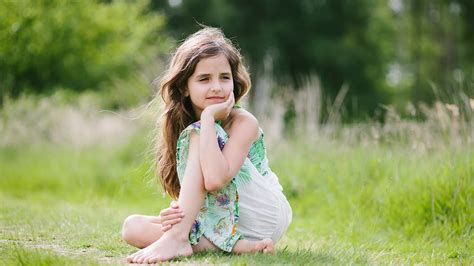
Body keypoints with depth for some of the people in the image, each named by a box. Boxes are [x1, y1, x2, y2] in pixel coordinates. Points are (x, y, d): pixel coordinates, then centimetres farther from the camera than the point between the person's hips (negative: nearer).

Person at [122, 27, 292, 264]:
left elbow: (215, 179, -33)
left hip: (269, 216, -6)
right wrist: (177, 212, -25)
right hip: (220, 222, 6)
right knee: (132, 227, -11)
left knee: (197, 134, -21)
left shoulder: (244, 122, -16)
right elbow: (190, 192, 0)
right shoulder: (181, 125, 2)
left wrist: (208, 117, -26)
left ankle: (176, 238, -29)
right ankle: (236, 245, -21)